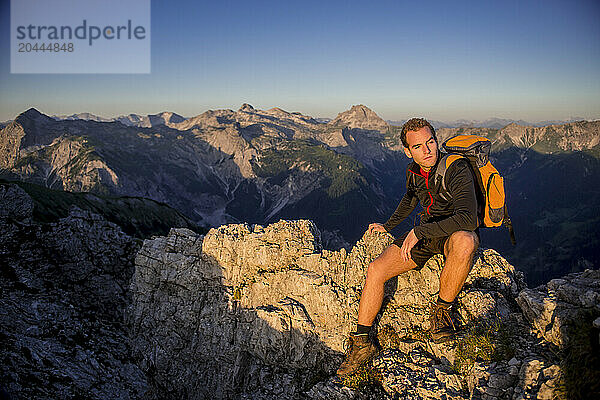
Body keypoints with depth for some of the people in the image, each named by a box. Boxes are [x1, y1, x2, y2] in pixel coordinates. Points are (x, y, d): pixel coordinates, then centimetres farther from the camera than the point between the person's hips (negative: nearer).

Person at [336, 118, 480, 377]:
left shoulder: (456, 169, -22)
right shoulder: (413, 171, 0)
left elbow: (467, 218, -35)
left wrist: (419, 231, -35)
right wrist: (389, 225, 31)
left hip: (457, 232, -5)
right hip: (425, 233, 6)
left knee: (463, 241, -44)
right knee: (375, 270, -13)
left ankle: (443, 309, -17)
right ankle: (361, 343, -2)